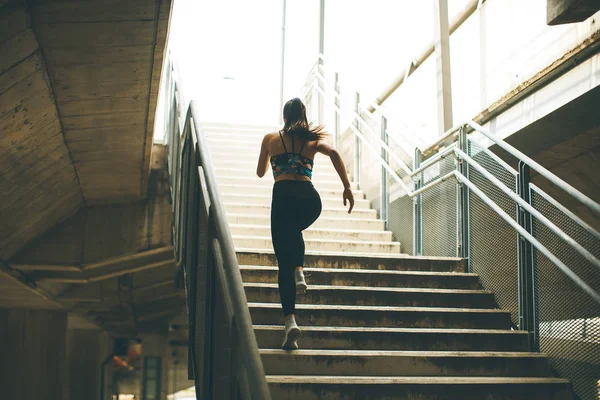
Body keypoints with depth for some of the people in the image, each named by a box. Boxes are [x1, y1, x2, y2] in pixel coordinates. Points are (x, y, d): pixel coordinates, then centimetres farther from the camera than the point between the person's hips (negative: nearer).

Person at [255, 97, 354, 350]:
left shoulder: (271, 138, 18)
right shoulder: (313, 138, 19)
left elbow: (260, 172, 28)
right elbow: (334, 153, -1)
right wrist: (347, 187, -3)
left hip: (284, 196, -2)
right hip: (310, 198, 2)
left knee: (284, 261, -3)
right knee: (294, 232, 37)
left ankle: (290, 320, -18)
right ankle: (299, 273, 13)